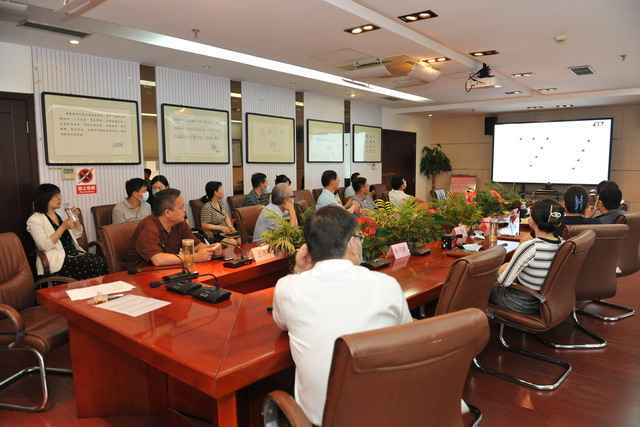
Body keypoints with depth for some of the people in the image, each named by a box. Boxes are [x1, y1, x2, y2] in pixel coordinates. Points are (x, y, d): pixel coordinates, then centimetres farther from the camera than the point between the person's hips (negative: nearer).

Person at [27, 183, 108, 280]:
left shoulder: (61, 213, 18)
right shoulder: (34, 220, -1)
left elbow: (77, 235, 22)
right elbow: (44, 246, -14)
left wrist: (76, 218, 5)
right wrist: (63, 227, -18)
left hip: (75, 253, 6)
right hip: (57, 259, -6)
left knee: (101, 261, -24)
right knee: (93, 265, -29)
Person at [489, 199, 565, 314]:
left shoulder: (529, 247, -33)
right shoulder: (562, 243, -10)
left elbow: (504, 282, -22)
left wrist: (500, 272, -1)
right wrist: (510, 266, 6)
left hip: (522, 304, -7)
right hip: (543, 300, 7)